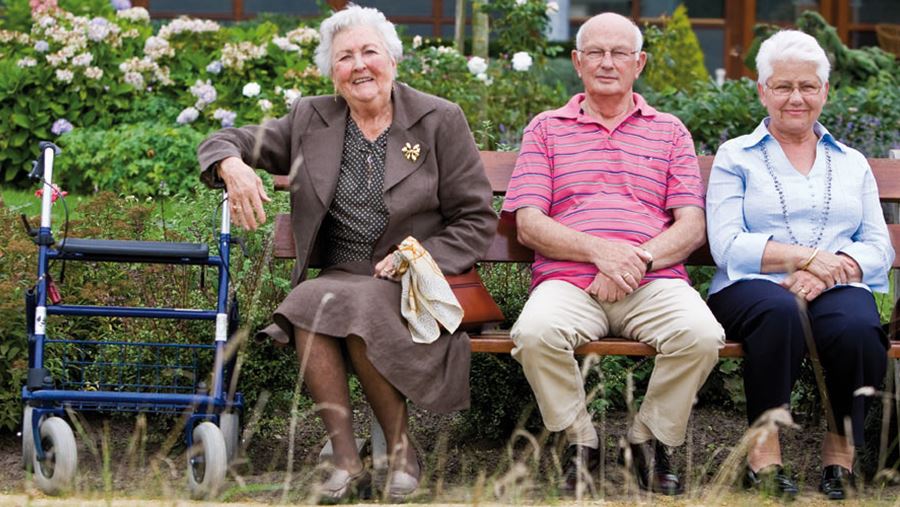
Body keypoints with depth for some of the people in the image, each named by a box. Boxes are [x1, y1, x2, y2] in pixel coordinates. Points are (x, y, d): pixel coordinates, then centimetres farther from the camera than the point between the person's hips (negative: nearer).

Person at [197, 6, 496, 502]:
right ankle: (346, 462, -26)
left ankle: (401, 449, -14)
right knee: (308, 308, -32)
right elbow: (225, 142, 14)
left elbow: (476, 220, 3)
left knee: (358, 310, -35)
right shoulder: (310, 120, 11)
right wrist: (233, 167, -11)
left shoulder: (441, 121, 3)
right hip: (339, 276, 3)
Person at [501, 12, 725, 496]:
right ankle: (580, 443, -10)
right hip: (568, 280, -1)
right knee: (535, 333, -34)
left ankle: (649, 442, -6)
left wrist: (640, 259, -11)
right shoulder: (546, 129, 18)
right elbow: (528, 224, 5)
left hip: (654, 282, 1)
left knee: (700, 334, -31)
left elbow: (692, 226, 9)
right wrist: (598, 250, -12)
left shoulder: (669, 131, 20)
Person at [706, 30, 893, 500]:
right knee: (779, 312, -39)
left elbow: (879, 249, 12)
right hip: (752, 286, -2)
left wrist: (824, 272, -10)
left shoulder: (852, 163, 23)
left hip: (837, 288, 2)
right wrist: (805, 256, -14)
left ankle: (841, 454, -19)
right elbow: (727, 245, -1)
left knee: (858, 328, -35)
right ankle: (764, 455, -31)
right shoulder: (736, 157, 14)